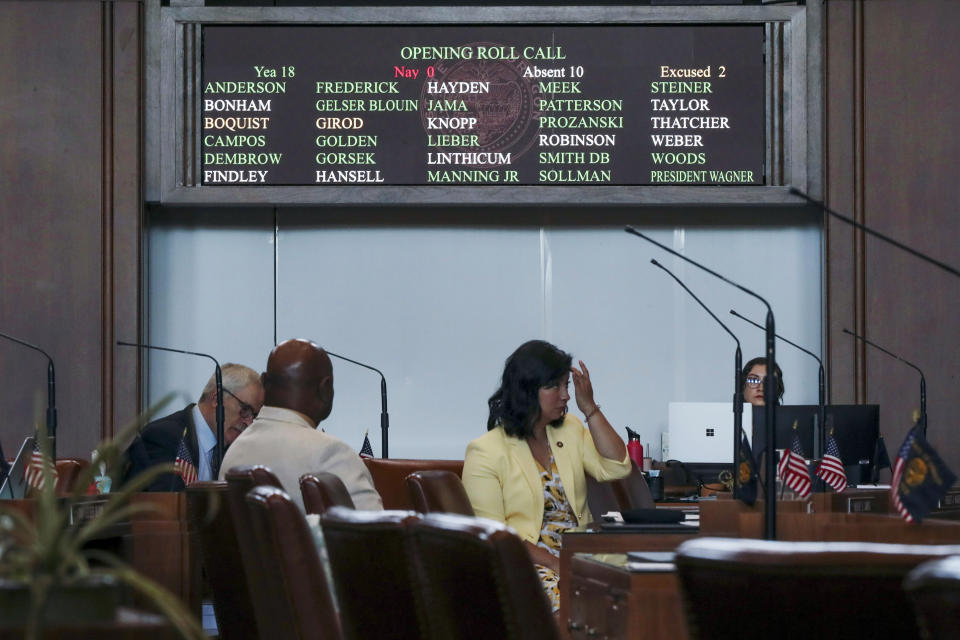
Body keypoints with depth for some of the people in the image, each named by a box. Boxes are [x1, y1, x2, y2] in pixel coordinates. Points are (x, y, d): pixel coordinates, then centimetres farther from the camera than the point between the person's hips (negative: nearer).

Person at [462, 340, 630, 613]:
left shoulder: (570, 431, 17)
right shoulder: (485, 452, -3)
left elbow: (616, 468, 4)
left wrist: (590, 408, 1)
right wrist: (555, 565, -19)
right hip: (525, 567, -6)